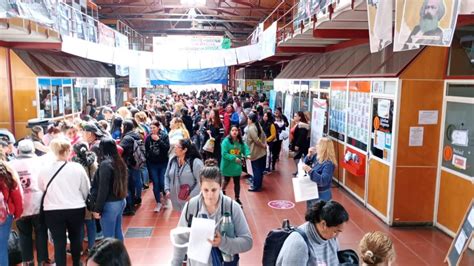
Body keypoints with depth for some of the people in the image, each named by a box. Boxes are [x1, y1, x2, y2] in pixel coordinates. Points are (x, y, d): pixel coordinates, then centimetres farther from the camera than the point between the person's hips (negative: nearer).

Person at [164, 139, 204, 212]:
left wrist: (192, 196, -19)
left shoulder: (196, 162, -15)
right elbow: (167, 176, 14)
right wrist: (167, 190, 2)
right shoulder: (172, 160, 4)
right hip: (176, 199, 6)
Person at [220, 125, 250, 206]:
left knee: (237, 182, 9)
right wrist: (234, 158, -30)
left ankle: (237, 199, 23)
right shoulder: (226, 141, -18)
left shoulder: (241, 142, -3)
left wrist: (248, 154, -24)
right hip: (227, 166, -3)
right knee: (226, 180, 19)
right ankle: (223, 190, 50)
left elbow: (245, 149, -2)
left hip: (237, 166, 3)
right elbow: (224, 154, -22)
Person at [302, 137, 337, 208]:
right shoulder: (317, 156, -1)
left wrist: (310, 170, -40)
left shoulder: (328, 164, -26)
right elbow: (306, 163, 14)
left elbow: (323, 180, -35)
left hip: (321, 196, -8)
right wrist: (309, 155, -6)